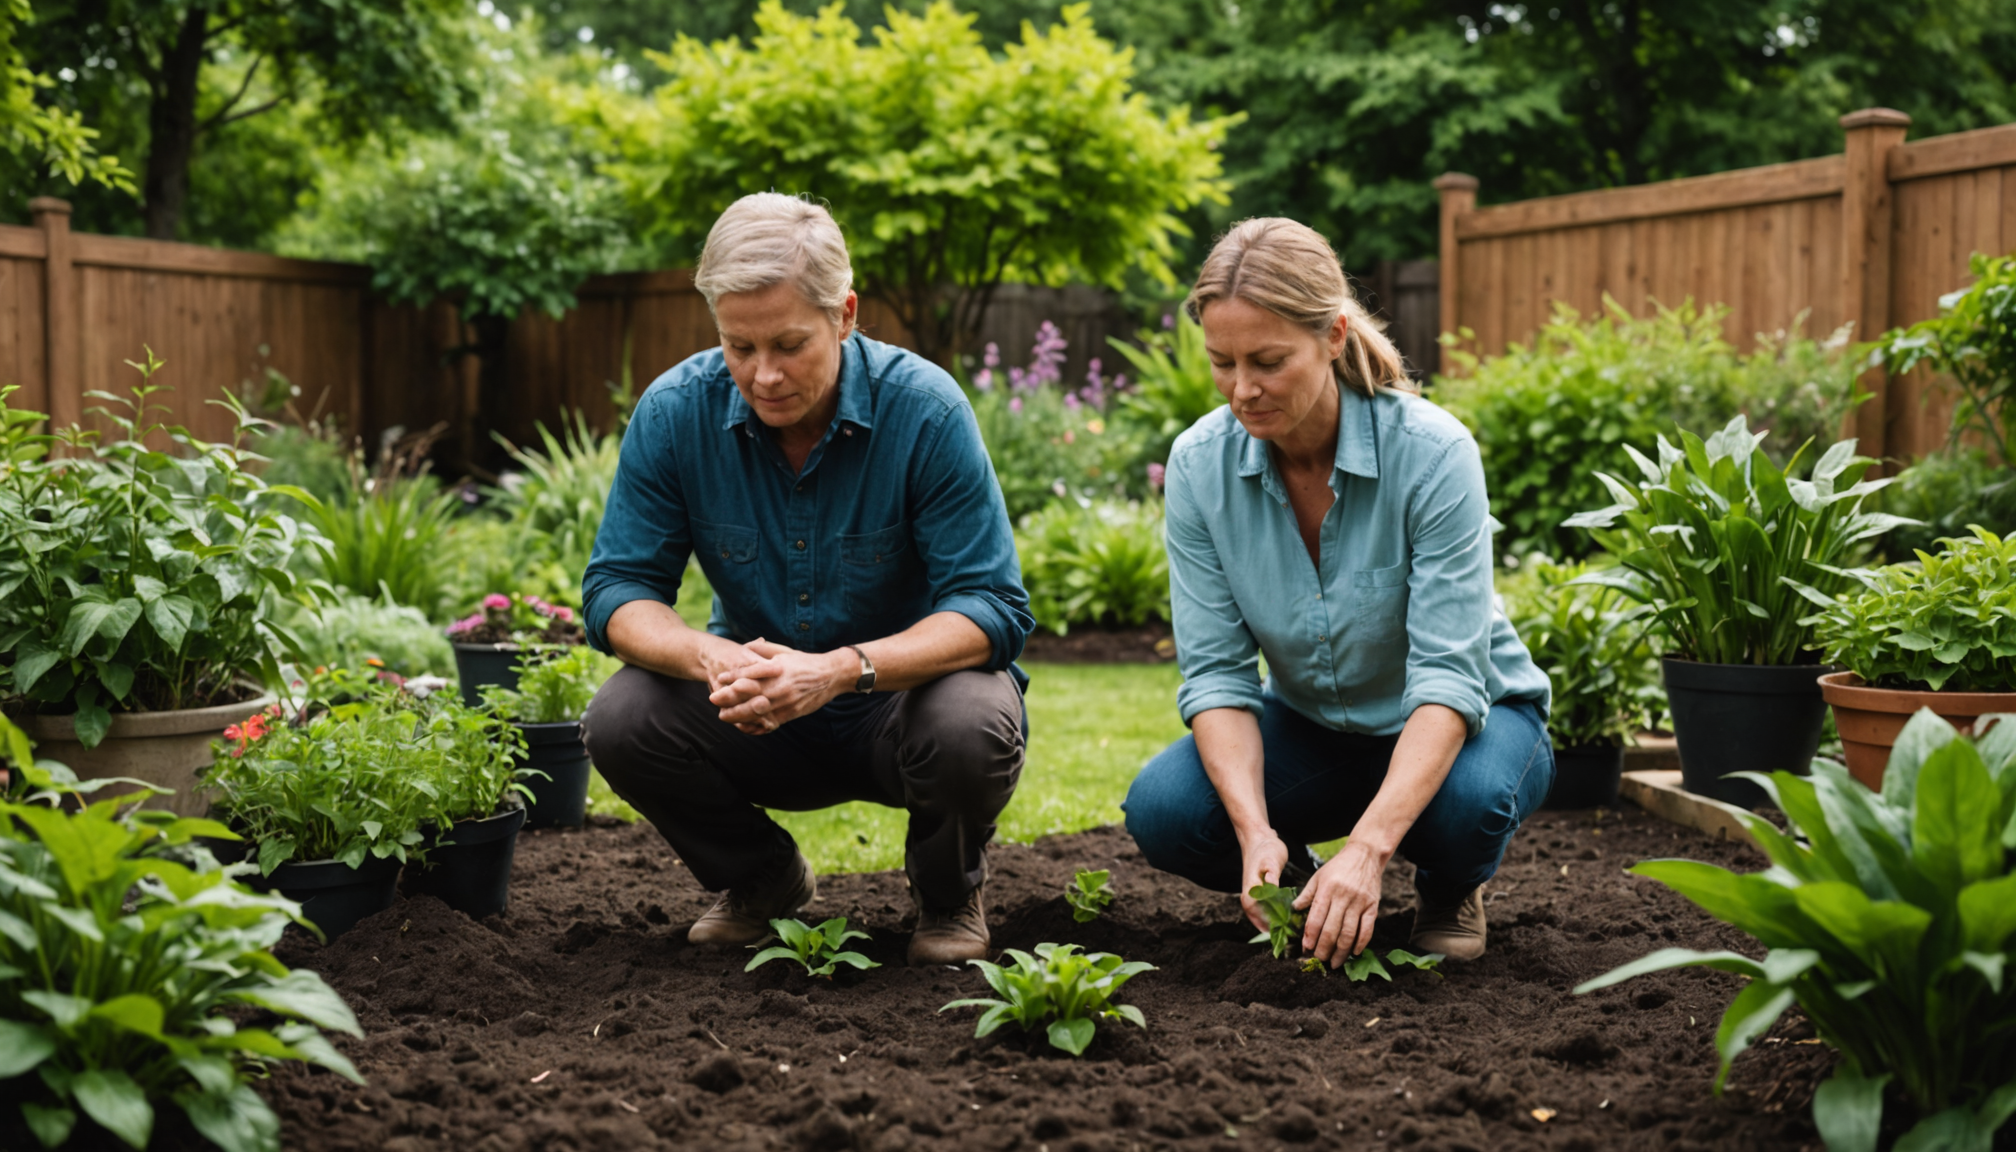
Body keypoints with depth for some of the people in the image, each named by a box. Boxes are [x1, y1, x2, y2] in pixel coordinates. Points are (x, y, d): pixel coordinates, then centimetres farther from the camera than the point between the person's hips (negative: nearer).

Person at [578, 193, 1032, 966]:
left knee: (970, 728, -35)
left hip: (906, 690, -2)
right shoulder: (674, 411, -13)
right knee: (621, 722, -24)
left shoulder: (925, 409, -22)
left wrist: (844, 668, -40)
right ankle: (762, 884, 8)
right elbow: (616, 590, -10)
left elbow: (992, 609, -23)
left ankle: (949, 896, 2)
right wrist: (709, 657, -34)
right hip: (757, 712, 3)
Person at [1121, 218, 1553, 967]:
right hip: (1312, 728, 3)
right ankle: (1295, 882, 8)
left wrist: (1367, 847, -44)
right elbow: (1215, 671, -17)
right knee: (1162, 810, -25)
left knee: (1469, 801, -37)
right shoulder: (1198, 464, -17)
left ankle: (1450, 889, 1)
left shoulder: (1432, 451, -28)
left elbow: (1447, 675, -32)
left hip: (1461, 721, -2)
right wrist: (1256, 832, -34)